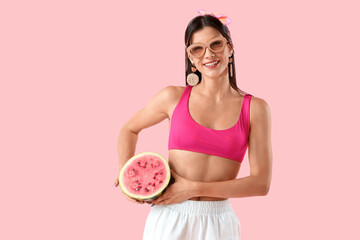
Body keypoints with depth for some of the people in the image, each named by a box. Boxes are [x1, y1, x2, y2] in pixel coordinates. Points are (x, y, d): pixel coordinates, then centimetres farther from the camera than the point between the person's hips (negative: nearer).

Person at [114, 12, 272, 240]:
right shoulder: (173, 97, -1)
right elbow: (129, 130, 16)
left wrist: (194, 189, -12)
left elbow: (261, 183, -7)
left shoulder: (255, 108, -3)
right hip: (168, 219, 0)